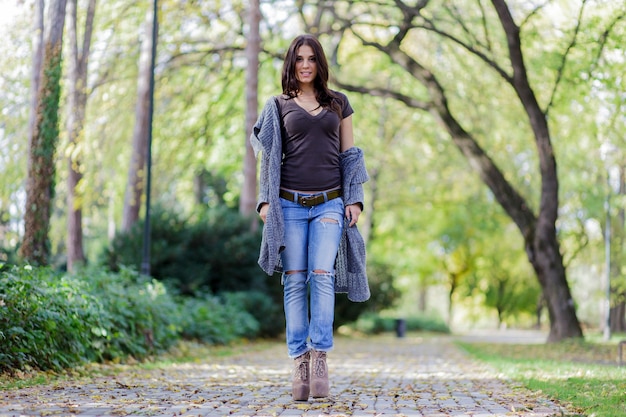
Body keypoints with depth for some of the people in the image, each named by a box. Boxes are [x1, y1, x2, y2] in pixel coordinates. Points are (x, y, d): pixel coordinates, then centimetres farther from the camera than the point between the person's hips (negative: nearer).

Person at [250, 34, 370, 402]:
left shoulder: (339, 103, 14)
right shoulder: (279, 105, 11)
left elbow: (349, 155, 13)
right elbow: (269, 156, 10)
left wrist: (355, 200, 5)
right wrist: (265, 201, 1)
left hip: (329, 203, 0)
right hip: (289, 203, 0)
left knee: (322, 275, -15)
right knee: (295, 281, -4)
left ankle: (320, 356, -13)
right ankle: (300, 361, -2)